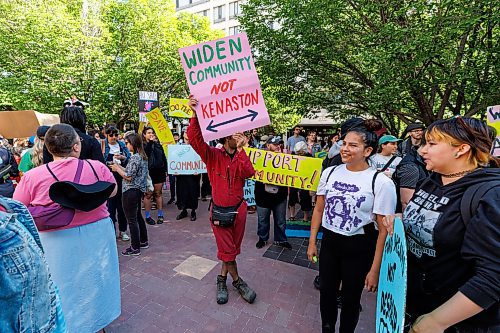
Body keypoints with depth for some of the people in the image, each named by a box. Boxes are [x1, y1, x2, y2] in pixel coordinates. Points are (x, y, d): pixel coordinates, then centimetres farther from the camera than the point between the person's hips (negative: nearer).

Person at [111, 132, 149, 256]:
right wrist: (120, 166, 10)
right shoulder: (142, 156, 11)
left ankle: (135, 248, 10)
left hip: (131, 191, -10)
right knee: (138, 216, 19)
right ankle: (143, 241, 31)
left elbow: (129, 177, -19)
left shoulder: (135, 158, -19)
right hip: (138, 190, 10)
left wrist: (117, 169, -6)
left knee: (132, 219, 0)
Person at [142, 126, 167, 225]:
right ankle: (148, 216, 14)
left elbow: (163, 157, 12)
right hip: (147, 172, -3)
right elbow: (144, 154, -22)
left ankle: (160, 215, 17)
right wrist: (150, 142, -21)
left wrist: (165, 170, 8)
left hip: (159, 171, 3)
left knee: (158, 193, 9)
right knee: (148, 194, 2)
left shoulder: (158, 144, 10)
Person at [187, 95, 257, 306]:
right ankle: (237, 282, 33)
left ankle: (222, 279, 39)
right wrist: (196, 115, -36)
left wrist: (241, 149, -24)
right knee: (227, 250, 9)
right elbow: (195, 138, -23)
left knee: (233, 249, 17)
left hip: (239, 209, 4)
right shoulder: (213, 155, -8)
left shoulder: (241, 156, 2)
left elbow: (249, 173, -18)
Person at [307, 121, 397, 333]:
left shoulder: (381, 183, -14)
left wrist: (375, 269, -10)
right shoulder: (329, 173, -3)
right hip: (329, 242, 4)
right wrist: (312, 242, 6)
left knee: (351, 298, 17)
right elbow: (319, 209, 5)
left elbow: (384, 229, -11)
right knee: (326, 291, 19)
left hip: (359, 248, -3)